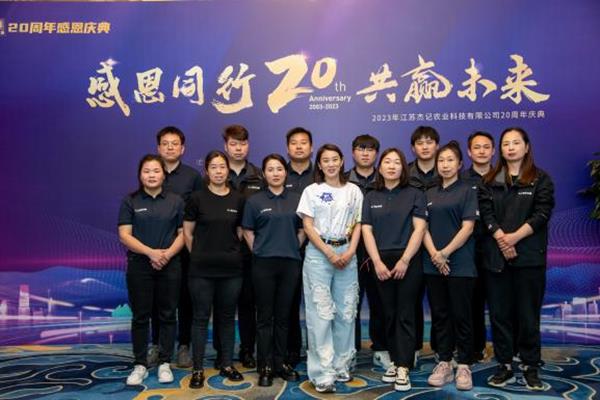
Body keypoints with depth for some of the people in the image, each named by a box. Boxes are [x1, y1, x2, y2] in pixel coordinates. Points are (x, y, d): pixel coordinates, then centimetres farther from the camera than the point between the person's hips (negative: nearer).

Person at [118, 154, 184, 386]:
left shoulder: (176, 201, 6)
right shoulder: (130, 201, 3)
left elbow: (182, 233, 4)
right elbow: (124, 235, -5)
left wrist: (168, 253, -14)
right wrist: (151, 252, -16)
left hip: (170, 266, 1)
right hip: (139, 266, -1)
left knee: (167, 315, 5)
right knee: (140, 316, 5)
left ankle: (164, 363, 16)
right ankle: (140, 365, 16)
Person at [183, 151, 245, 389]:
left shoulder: (238, 199, 4)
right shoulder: (197, 198, -2)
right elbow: (187, 232, 3)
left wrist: (230, 252, 9)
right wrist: (199, 255, 5)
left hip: (231, 268, 2)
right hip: (202, 269, -2)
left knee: (227, 317, 11)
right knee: (201, 317, 4)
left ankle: (227, 365, 24)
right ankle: (197, 369, 13)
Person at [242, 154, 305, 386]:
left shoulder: (296, 200, 7)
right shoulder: (255, 201, 1)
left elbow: (302, 230, 11)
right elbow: (248, 232, 3)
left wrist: (292, 249, 4)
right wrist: (260, 251, 1)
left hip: (290, 263, 2)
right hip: (264, 263, -2)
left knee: (283, 315, 9)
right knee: (265, 316, 3)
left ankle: (280, 362, 21)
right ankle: (265, 366, 12)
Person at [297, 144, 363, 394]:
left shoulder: (353, 191, 11)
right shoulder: (311, 191, 3)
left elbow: (357, 225, 9)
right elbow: (308, 226, -2)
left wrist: (350, 252, -6)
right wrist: (329, 253, -11)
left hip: (346, 253, 3)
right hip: (318, 254, -3)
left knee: (346, 312, 6)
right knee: (321, 313, -4)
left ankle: (341, 365, 21)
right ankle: (322, 373, 0)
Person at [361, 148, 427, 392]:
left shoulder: (414, 195, 3)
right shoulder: (371, 198, 11)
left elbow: (419, 228, -5)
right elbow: (367, 231, 4)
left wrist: (405, 260, -13)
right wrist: (377, 262, -8)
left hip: (408, 261, -3)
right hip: (381, 262, 3)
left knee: (405, 315, -2)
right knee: (389, 314, 8)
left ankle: (403, 368, 0)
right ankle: (395, 361, 18)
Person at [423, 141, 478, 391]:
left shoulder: (467, 191, 1)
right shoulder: (429, 195, 12)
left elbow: (467, 228, -8)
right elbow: (423, 228, 6)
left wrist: (445, 253, -14)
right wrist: (434, 254, -9)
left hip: (460, 264, -4)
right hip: (433, 264, 4)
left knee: (461, 315, 1)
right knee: (439, 315, 8)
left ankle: (463, 366, 13)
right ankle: (444, 363, 18)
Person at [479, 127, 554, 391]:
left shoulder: (541, 179, 5)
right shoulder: (490, 181, 11)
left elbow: (542, 213, -6)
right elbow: (486, 213, 0)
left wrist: (514, 237, -17)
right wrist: (501, 239, -15)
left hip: (529, 256, -2)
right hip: (496, 256, 2)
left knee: (528, 313, 3)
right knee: (499, 313, 6)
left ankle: (531, 367, 15)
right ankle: (504, 366, 16)